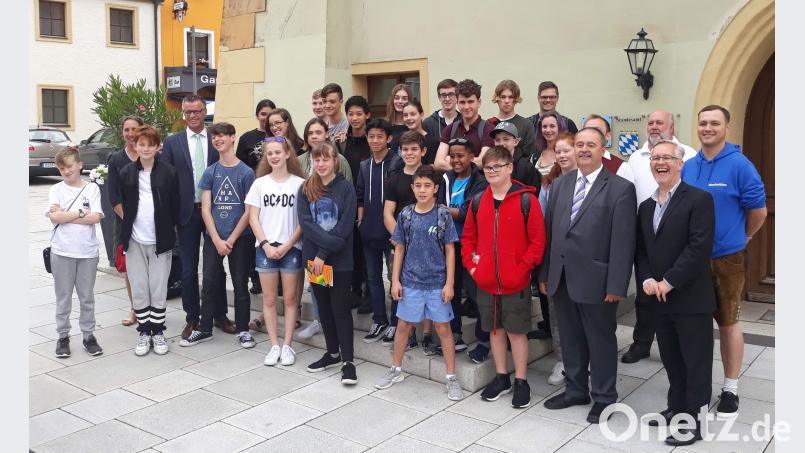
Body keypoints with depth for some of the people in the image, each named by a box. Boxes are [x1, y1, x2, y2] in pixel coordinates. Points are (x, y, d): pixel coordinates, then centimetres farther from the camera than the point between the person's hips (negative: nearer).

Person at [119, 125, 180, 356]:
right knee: (139, 290, 7)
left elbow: (176, 206, 1)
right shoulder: (126, 173, 5)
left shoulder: (169, 172, -2)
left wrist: (169, 230, -1)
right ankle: (144, 332, 18)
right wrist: (126, 229, 6)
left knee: (158, 289, 5)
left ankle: (158, 332, 17)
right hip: (134, 241, 2)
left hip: (160, 241, -2)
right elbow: (120, 204, 11)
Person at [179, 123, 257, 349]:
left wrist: (231, 240, -8)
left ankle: (243, 330, 17)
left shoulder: (246, 172, -4)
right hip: (213, 238, 2)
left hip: (240, 238, -2)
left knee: (240, 284, 5)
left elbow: (248, 211, -5)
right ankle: (204, 329, 19)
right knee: (209, 283, 6)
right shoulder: (210, 172, 4)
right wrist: (217, 240, -8)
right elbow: (205, 209, 1)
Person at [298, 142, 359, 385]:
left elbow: (345, 226, -12)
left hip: (340, 259, -4)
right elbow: (305, 222, -7)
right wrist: (329, 241, -21)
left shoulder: (346, 187, -4)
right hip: (314, 257, 4)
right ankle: (332, 352, 26)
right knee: (323, 306, 13)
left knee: (340, 307, -2)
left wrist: (323, 254, -17)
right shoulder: (305, 189, 5)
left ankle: (348, 360, 4)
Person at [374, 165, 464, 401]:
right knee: (403, 325, 13)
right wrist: (395, 280, 2)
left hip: (437, 283, -2)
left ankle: (451, 377, 16)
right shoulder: (405, 215, 0)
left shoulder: (443, 215, -6)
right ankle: (396, 370, 31)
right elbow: (399, 249, 6)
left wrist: (449, 283, -8)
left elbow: (450, 251, -4)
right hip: (410, 281, 2)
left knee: (443, 328, 5)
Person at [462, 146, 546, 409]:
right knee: (495, 329, 14)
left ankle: (520, 382, 18)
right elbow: (468, 237, 13)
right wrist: (471, 265, 3)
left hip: (515, 283, -4)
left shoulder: (526, 199, -9)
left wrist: (522, 269, -13)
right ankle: (501, 378, 28)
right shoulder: (478, 202, 5)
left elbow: (537, 241, -9)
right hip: (486, 281, 4)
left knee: (516, 331, 4)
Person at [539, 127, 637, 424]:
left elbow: (623, 242, -12)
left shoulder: (620, 188, -8)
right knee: (570, 338, 17)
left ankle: (603, 398, 24)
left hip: (595, 280, -5)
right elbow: (549, 231, 10)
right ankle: (575, 390, 33)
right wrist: (545, 274, 9)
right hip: (561, 278, 5)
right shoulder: (559, 185, 10)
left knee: (601, 340, 9)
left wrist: (616, 286, -15)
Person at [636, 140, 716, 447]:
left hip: (691, 298, -6)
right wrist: (647, 280, -6)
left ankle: (694, 421, 14)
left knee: (696, 362, 4)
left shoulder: (699, 199, -9)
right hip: (659, 298, 7)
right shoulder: (646, 206, 13)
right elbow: (641, 250, 12)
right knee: (671, 360, 17)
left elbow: (700, 248, -18)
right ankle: (677, 408, 32)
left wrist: (668, 282, -17)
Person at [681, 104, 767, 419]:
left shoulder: (740, 165, -10)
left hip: (727, 257, -4)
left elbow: (758, 210, -4)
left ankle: (730, 389, 19)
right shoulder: (688, 167, 3)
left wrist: (739, 239, 8)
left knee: (728, 322, 7)